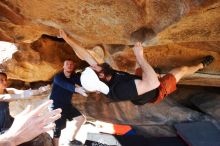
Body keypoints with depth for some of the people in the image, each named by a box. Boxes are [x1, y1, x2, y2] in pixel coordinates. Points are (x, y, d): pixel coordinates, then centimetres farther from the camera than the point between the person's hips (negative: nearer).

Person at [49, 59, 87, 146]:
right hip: (56, 106, -7)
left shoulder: (75, 77, 3)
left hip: (67, 105, 7)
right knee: (57, 129, -13)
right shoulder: (58, 77, -15)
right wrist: (76, 89, -54)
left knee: (81, 119, 10)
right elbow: (65, 85, -37)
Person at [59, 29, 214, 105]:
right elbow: (154, 83, -54)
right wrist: (140, 56, -51)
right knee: (182, 69, 8)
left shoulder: (103, 83, -25)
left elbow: (85, 56, -18)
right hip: (156, 92, -7)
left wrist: (67, 38, -18)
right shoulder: (120, 89, -49)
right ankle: (201, 65, 44)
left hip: (146, 88, 8)